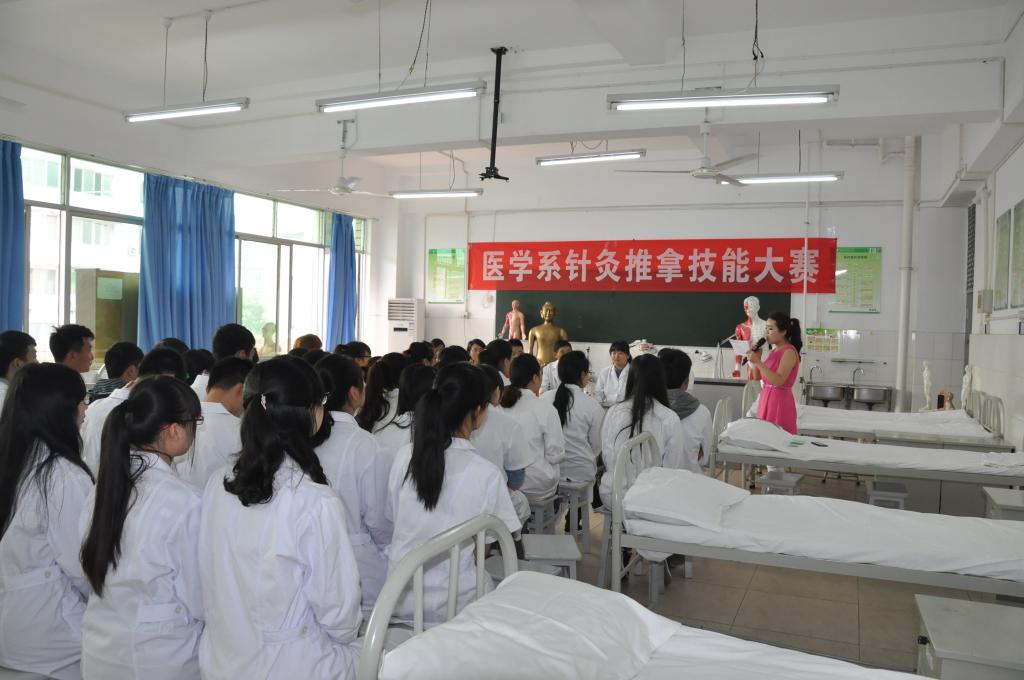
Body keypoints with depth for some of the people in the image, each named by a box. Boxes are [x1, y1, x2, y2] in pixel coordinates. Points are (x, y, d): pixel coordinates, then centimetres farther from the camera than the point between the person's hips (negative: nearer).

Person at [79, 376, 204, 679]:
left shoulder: (104, 483, -6)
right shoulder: (184, 501, -25)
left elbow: (93, 567, 6)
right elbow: (200, 600, -16)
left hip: (100, 647, 6)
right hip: (161, 656, -6)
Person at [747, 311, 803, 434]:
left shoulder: (789, 351, -13)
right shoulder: (775, 351, 13)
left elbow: (778, 381, -23)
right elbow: (758, 377, 17)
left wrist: (758, 362, -26)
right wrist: (756, 357, 3)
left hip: (780, 401, -9)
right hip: (767, 399, 9)